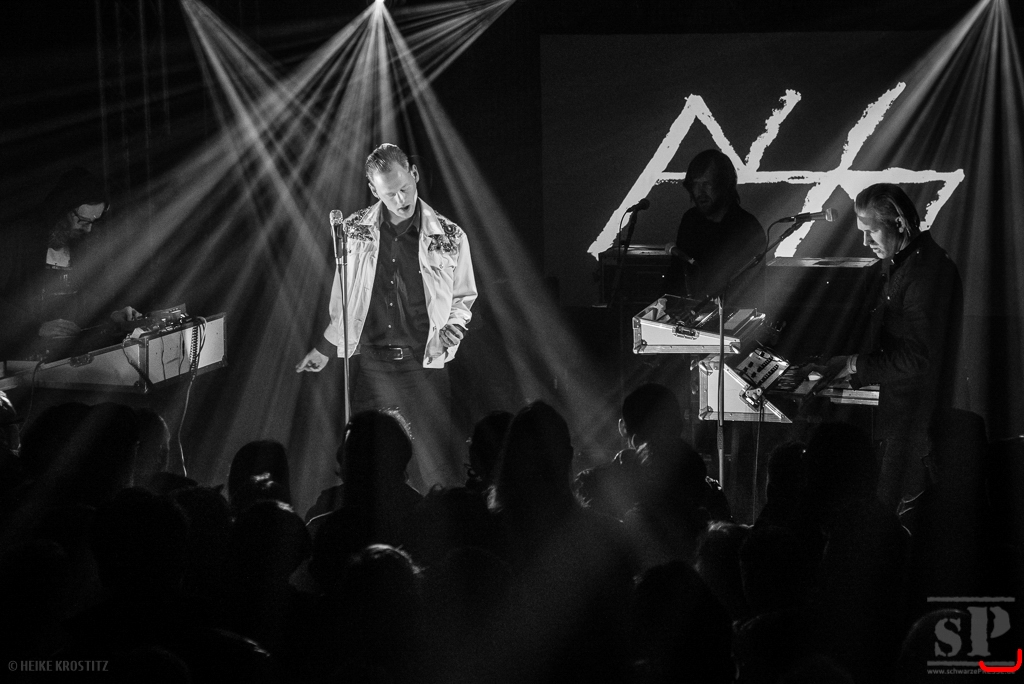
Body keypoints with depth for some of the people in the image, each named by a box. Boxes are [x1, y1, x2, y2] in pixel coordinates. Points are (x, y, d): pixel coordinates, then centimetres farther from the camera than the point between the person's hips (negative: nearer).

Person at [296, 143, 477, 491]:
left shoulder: (450, 237, 0)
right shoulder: (355, 231, 4)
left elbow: (463, 299, 13)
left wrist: (454, 326, -6)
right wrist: (325, 349, 21)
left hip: (424, 366, -2)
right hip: (371, 364, 2)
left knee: (436, 470, -6)